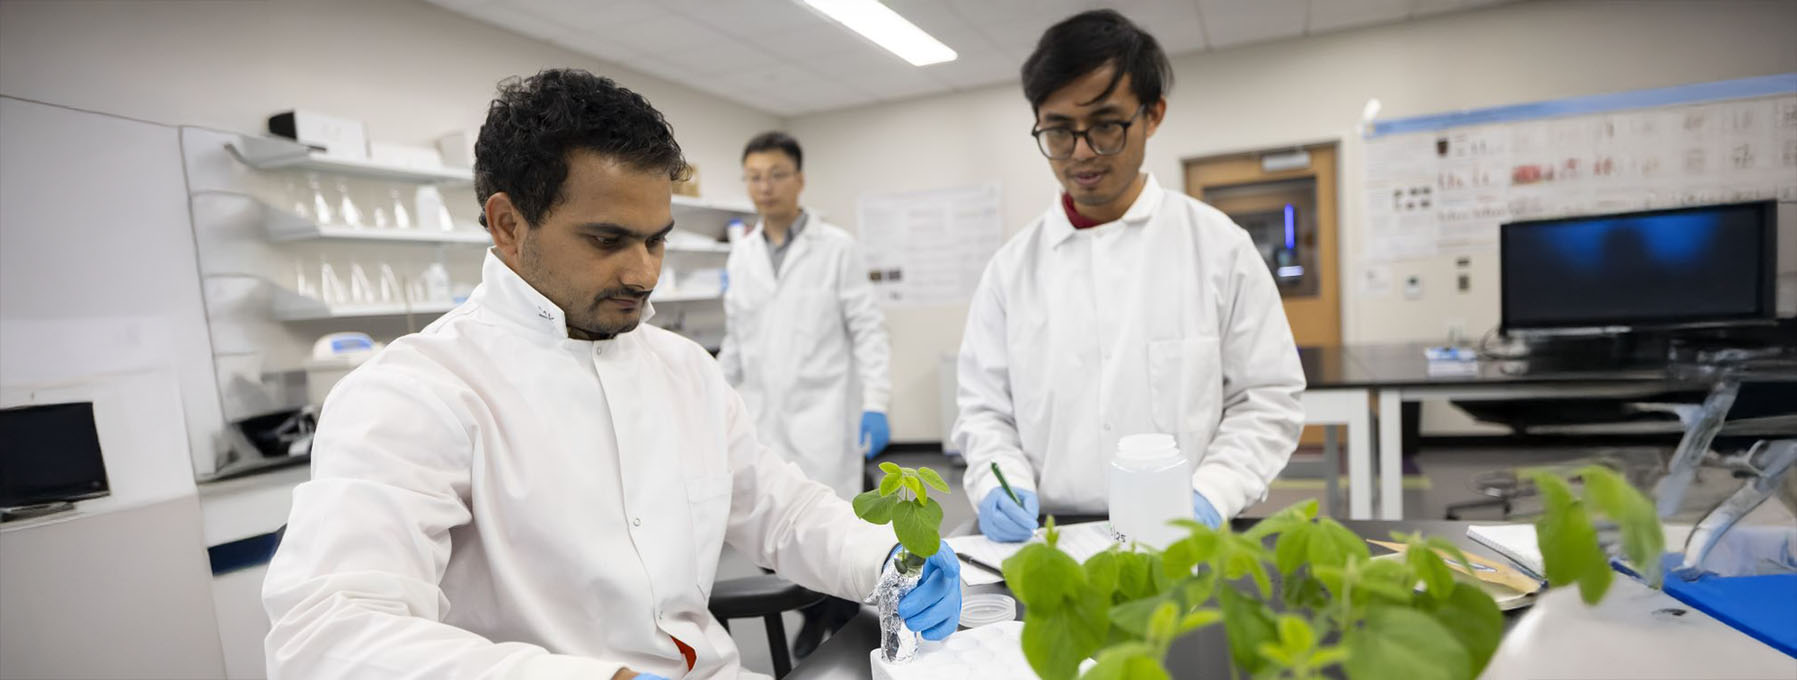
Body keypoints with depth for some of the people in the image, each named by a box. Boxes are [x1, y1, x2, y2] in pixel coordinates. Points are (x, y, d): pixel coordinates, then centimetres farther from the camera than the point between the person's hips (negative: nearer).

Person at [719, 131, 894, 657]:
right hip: (764, 420, 4)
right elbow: (736, 341, 15)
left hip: (821, 417, -4)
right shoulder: (740, 257, 9)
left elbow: (868, 330, -5)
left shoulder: (836, 247, -3)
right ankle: (816, 615, 30)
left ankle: (848, 627, 20)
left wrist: (875, 404, -14)